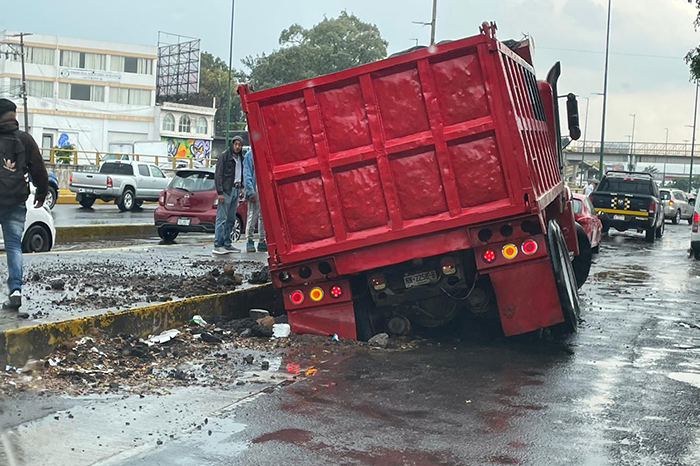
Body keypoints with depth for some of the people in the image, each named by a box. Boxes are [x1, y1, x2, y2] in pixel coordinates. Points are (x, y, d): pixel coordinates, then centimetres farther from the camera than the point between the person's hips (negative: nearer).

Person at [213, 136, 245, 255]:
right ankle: (217, 245, -8)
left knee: (231, 219, 11)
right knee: (222, 218, -8)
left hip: (236, 190, 8)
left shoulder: (240, 158, 17)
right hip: (226, 191, -8)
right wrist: (220, 192, -15)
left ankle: (227, 244, 17)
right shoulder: (224, 156, -5)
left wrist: (241, 187, 7)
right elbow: (218, 175, -9)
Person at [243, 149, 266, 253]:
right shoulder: (249, 155, 0)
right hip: (255, 190, -5)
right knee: (252, 216, -6)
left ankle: (262, 241, 13)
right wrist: (250, 191, -15)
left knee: (263, 217, 8)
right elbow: (247, 175, -6)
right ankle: (250, 241, 0)